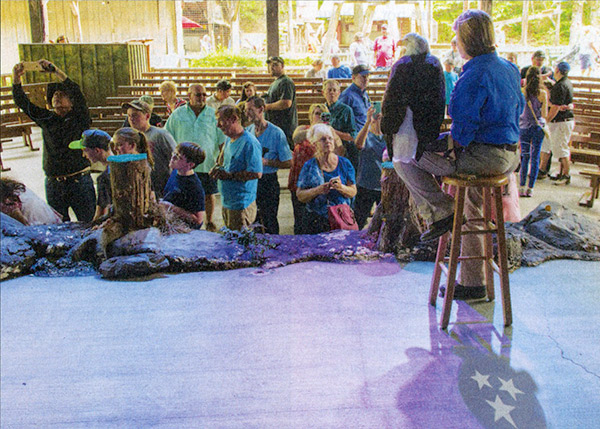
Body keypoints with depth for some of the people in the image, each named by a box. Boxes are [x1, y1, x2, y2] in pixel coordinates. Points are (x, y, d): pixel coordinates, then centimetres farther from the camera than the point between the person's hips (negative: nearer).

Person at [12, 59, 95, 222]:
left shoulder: (79, 118, 1)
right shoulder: (45, 119, 12)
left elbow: (77, 92, -14)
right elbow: (22, 102, 7)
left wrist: (56, 71, -19)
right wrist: (16, 79, -9)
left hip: (79, 182, -3)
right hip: (53, 184, 3)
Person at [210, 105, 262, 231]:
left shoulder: (249, 143, -19)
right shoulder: (229, 140, 12)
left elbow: (257, 173, -25)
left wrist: (229, 175, -21)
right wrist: (218, 169, 3)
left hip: (242, 205, -9)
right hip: (226, 202, 9)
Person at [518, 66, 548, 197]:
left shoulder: (522, 92, -8)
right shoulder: (543, 94, -9)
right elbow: (544, 114, -8)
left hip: (524, 127, 1)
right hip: (538, 127, 0)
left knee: (524, 157, 8)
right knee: (535, 158, 7)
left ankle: (522, 187, 3)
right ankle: (530, 188, 8)